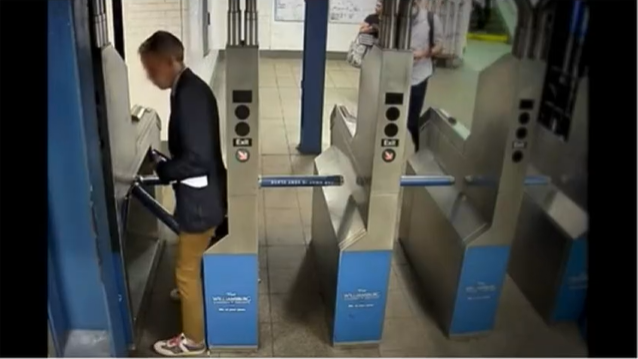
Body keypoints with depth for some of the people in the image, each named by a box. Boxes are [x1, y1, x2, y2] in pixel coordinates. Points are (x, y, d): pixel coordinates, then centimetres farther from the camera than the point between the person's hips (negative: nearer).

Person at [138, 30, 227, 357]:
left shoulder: (188, 95, -24)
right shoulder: (192, 88, 7)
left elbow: (196, 158, -28)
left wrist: (160, 170, -15)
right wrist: (165, 164, 11)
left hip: (199, 198, -10)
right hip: (205, 193, 10)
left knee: (187, 271, 7)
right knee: (196, 263, 30)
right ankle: (193, 297, 52)